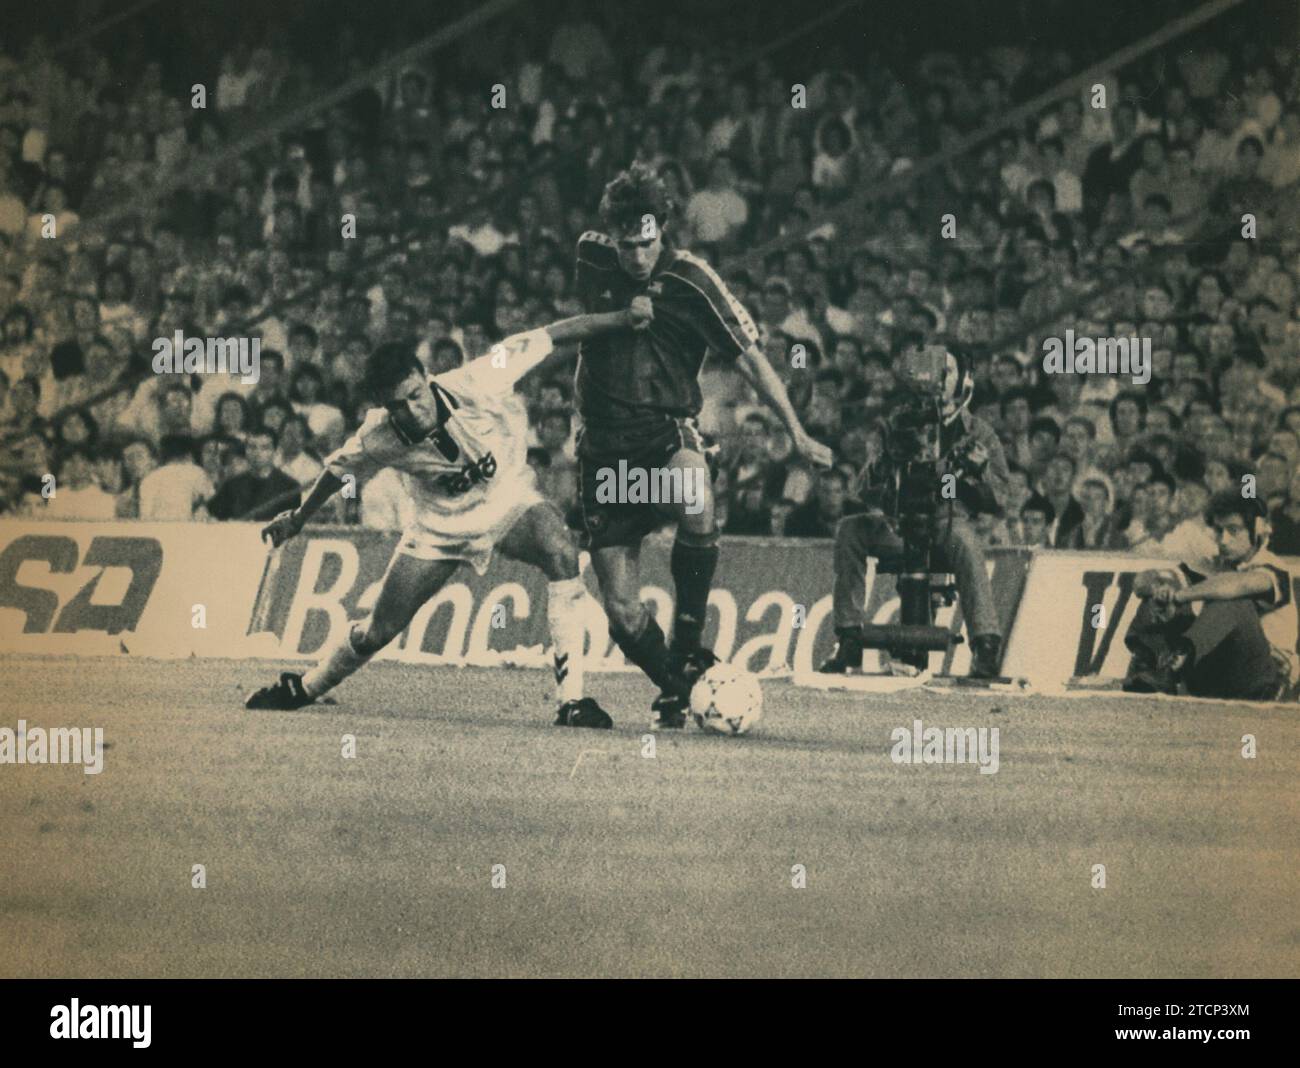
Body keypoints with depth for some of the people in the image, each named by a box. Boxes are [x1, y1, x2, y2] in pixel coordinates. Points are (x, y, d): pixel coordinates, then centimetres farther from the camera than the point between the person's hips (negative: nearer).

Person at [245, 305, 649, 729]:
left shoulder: (475, 386, -30)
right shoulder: (378, 440, -23)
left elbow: (548, 337, -25)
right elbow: (340, 469, 0)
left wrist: (622, 318, -24)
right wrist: (298, 517, 15)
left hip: (510, 504, -1)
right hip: (440, 529, 1)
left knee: (561, 554, -33)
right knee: (379, 631, 1)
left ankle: (571, 699, -30)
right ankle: (303, 689, 33)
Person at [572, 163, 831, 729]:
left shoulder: (689, 280, -6)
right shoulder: (591, 262, 3)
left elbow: (749, 358, -3)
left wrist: (796, 432, -5)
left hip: (667, 434, -3)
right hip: (604, 450, 3)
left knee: (696, 509, -39)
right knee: (621, 612, -6)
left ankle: (688, 647, -21)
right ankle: (671, 689, 20)